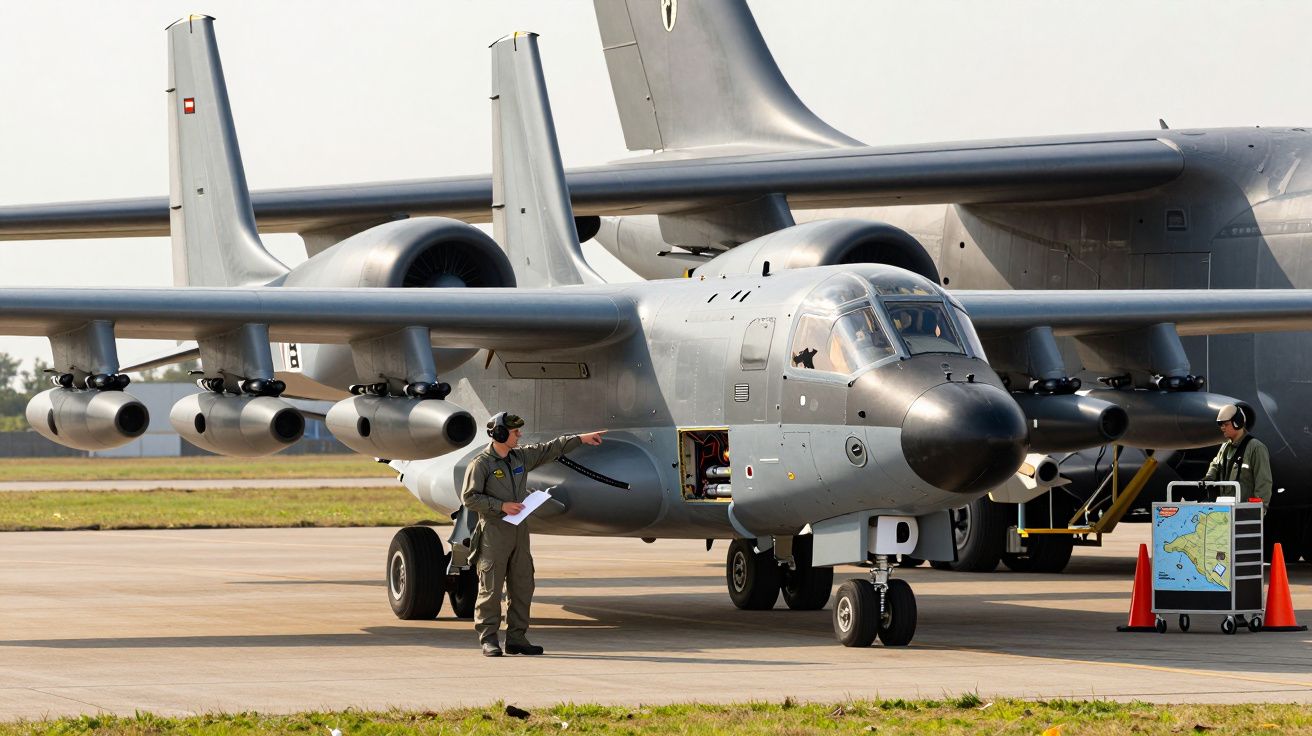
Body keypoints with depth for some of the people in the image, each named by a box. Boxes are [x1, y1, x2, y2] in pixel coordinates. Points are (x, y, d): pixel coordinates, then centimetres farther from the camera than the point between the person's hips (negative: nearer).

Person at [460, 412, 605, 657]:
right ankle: (488, 640, -1)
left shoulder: (521, 457, 12)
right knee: (491, 588, -5)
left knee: (522, 587, 6)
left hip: (519, 530, 7)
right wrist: (501, 506, -16)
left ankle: (516, 638, 12)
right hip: (494, 532, -7)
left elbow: (550, 450, 21)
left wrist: (581, 439, 19)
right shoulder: (481, 464, -8)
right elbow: (469, 497, -11)